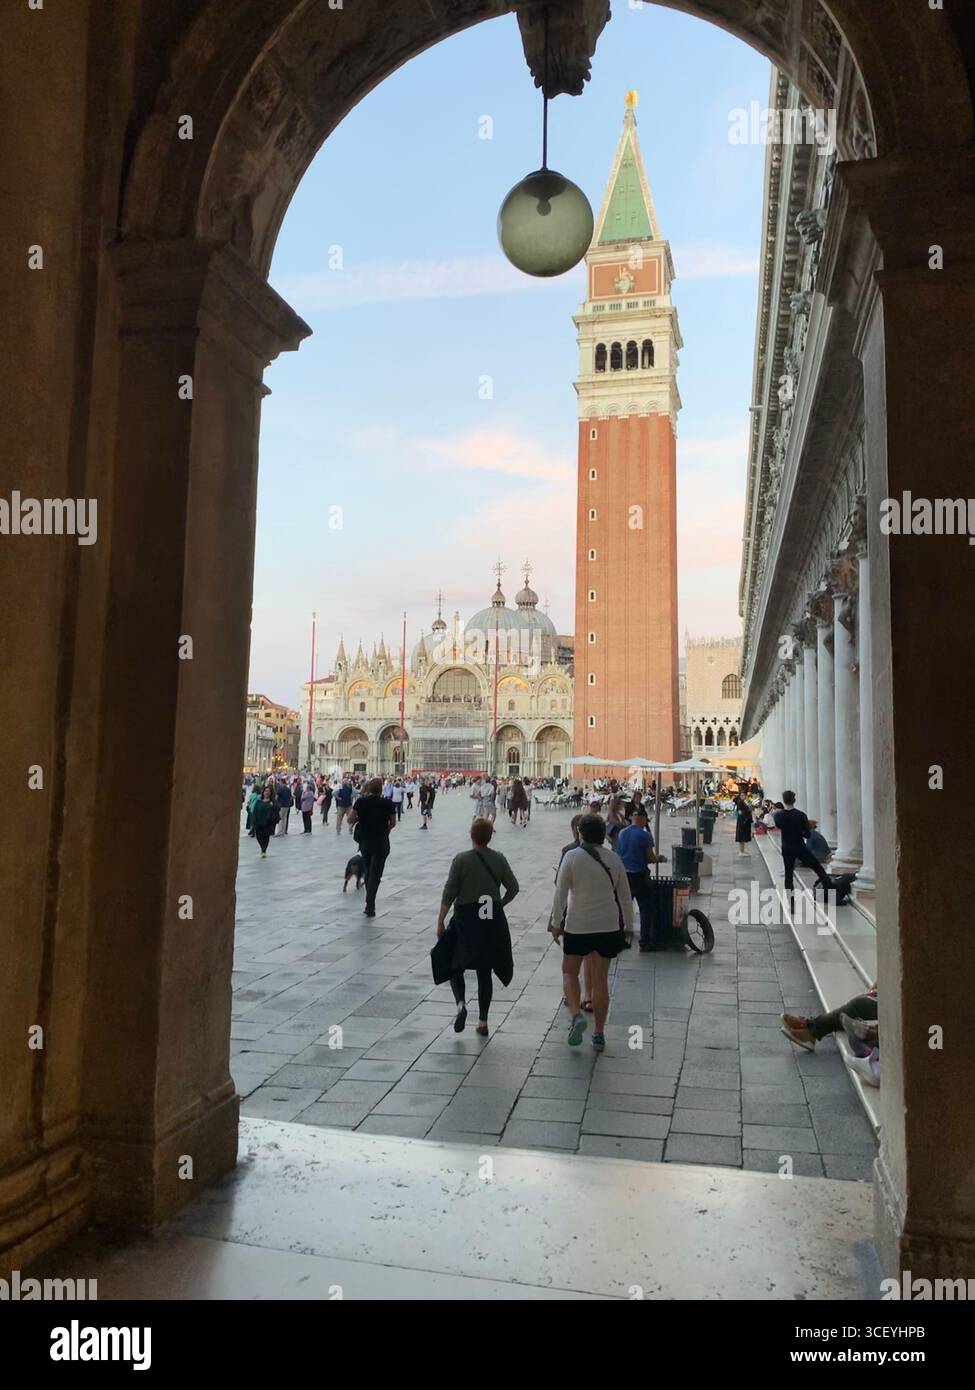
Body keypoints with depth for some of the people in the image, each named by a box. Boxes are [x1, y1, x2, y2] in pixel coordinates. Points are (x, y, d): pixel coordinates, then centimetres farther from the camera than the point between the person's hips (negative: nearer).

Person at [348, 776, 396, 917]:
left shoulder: (361, 801, -6)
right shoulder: (387, 803, -9)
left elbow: (350, 820, -6)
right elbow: (393, 823, 1)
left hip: (364, 841, 2)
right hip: (381, 843, -2)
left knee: (367, 872, 17)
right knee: (375, 874, 1)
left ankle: (370, 904, 21)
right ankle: (369, 906, -7)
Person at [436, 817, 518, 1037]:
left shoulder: (461, 860, -10)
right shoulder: (499, 859, 0)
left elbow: (449, 893, -10)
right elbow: (513, 888, 3)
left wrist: (441, 921, -3)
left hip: (466, 920, -3)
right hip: (493, 921, 3)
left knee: (455, 966, 12)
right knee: (485, 971, 14)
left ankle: (460, 1004, -13)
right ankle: (483, 1021, 15)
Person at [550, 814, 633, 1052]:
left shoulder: (572, 857, -9)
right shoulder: (613, 858, 2)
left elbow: (561, 893, -10)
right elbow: (624, 895, 8)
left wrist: (556, 924, -1)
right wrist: (627, 926, 18)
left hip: (577, 925, -3)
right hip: (608, 926, 3)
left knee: (569, 972, 15)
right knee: (601, 980, 11)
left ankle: (576, 1014, -8)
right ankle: (599, 1034, 14)